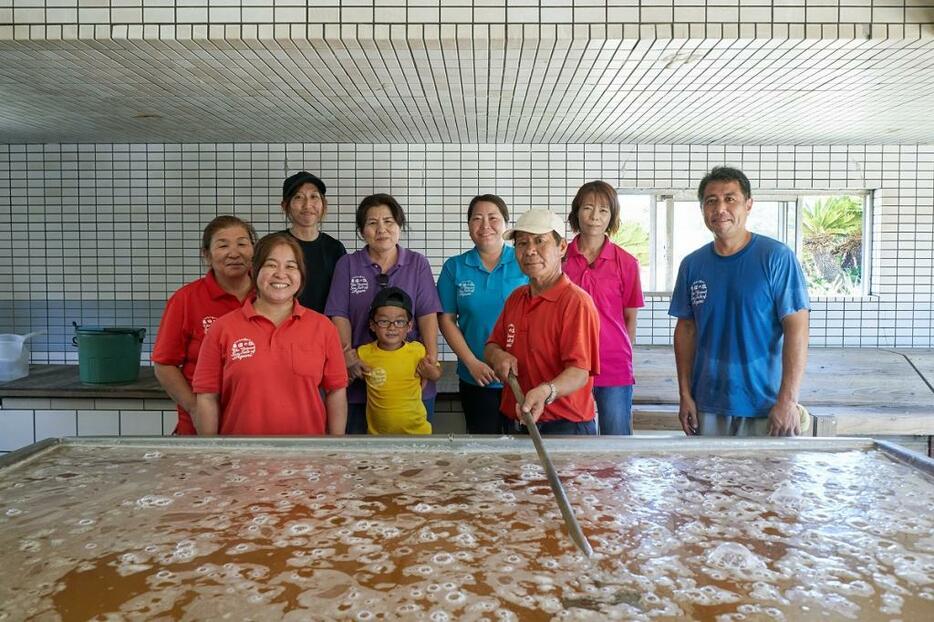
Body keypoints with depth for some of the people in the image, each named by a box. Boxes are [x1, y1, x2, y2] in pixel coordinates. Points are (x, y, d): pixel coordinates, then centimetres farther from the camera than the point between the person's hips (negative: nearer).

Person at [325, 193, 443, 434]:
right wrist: (348, 356, -13)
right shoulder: (347, 265, 6)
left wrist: (431, 356, -15)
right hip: (361, 376, 0)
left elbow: (428, 314, -2)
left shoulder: (418, 264, 5)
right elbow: (340, 316, 1)